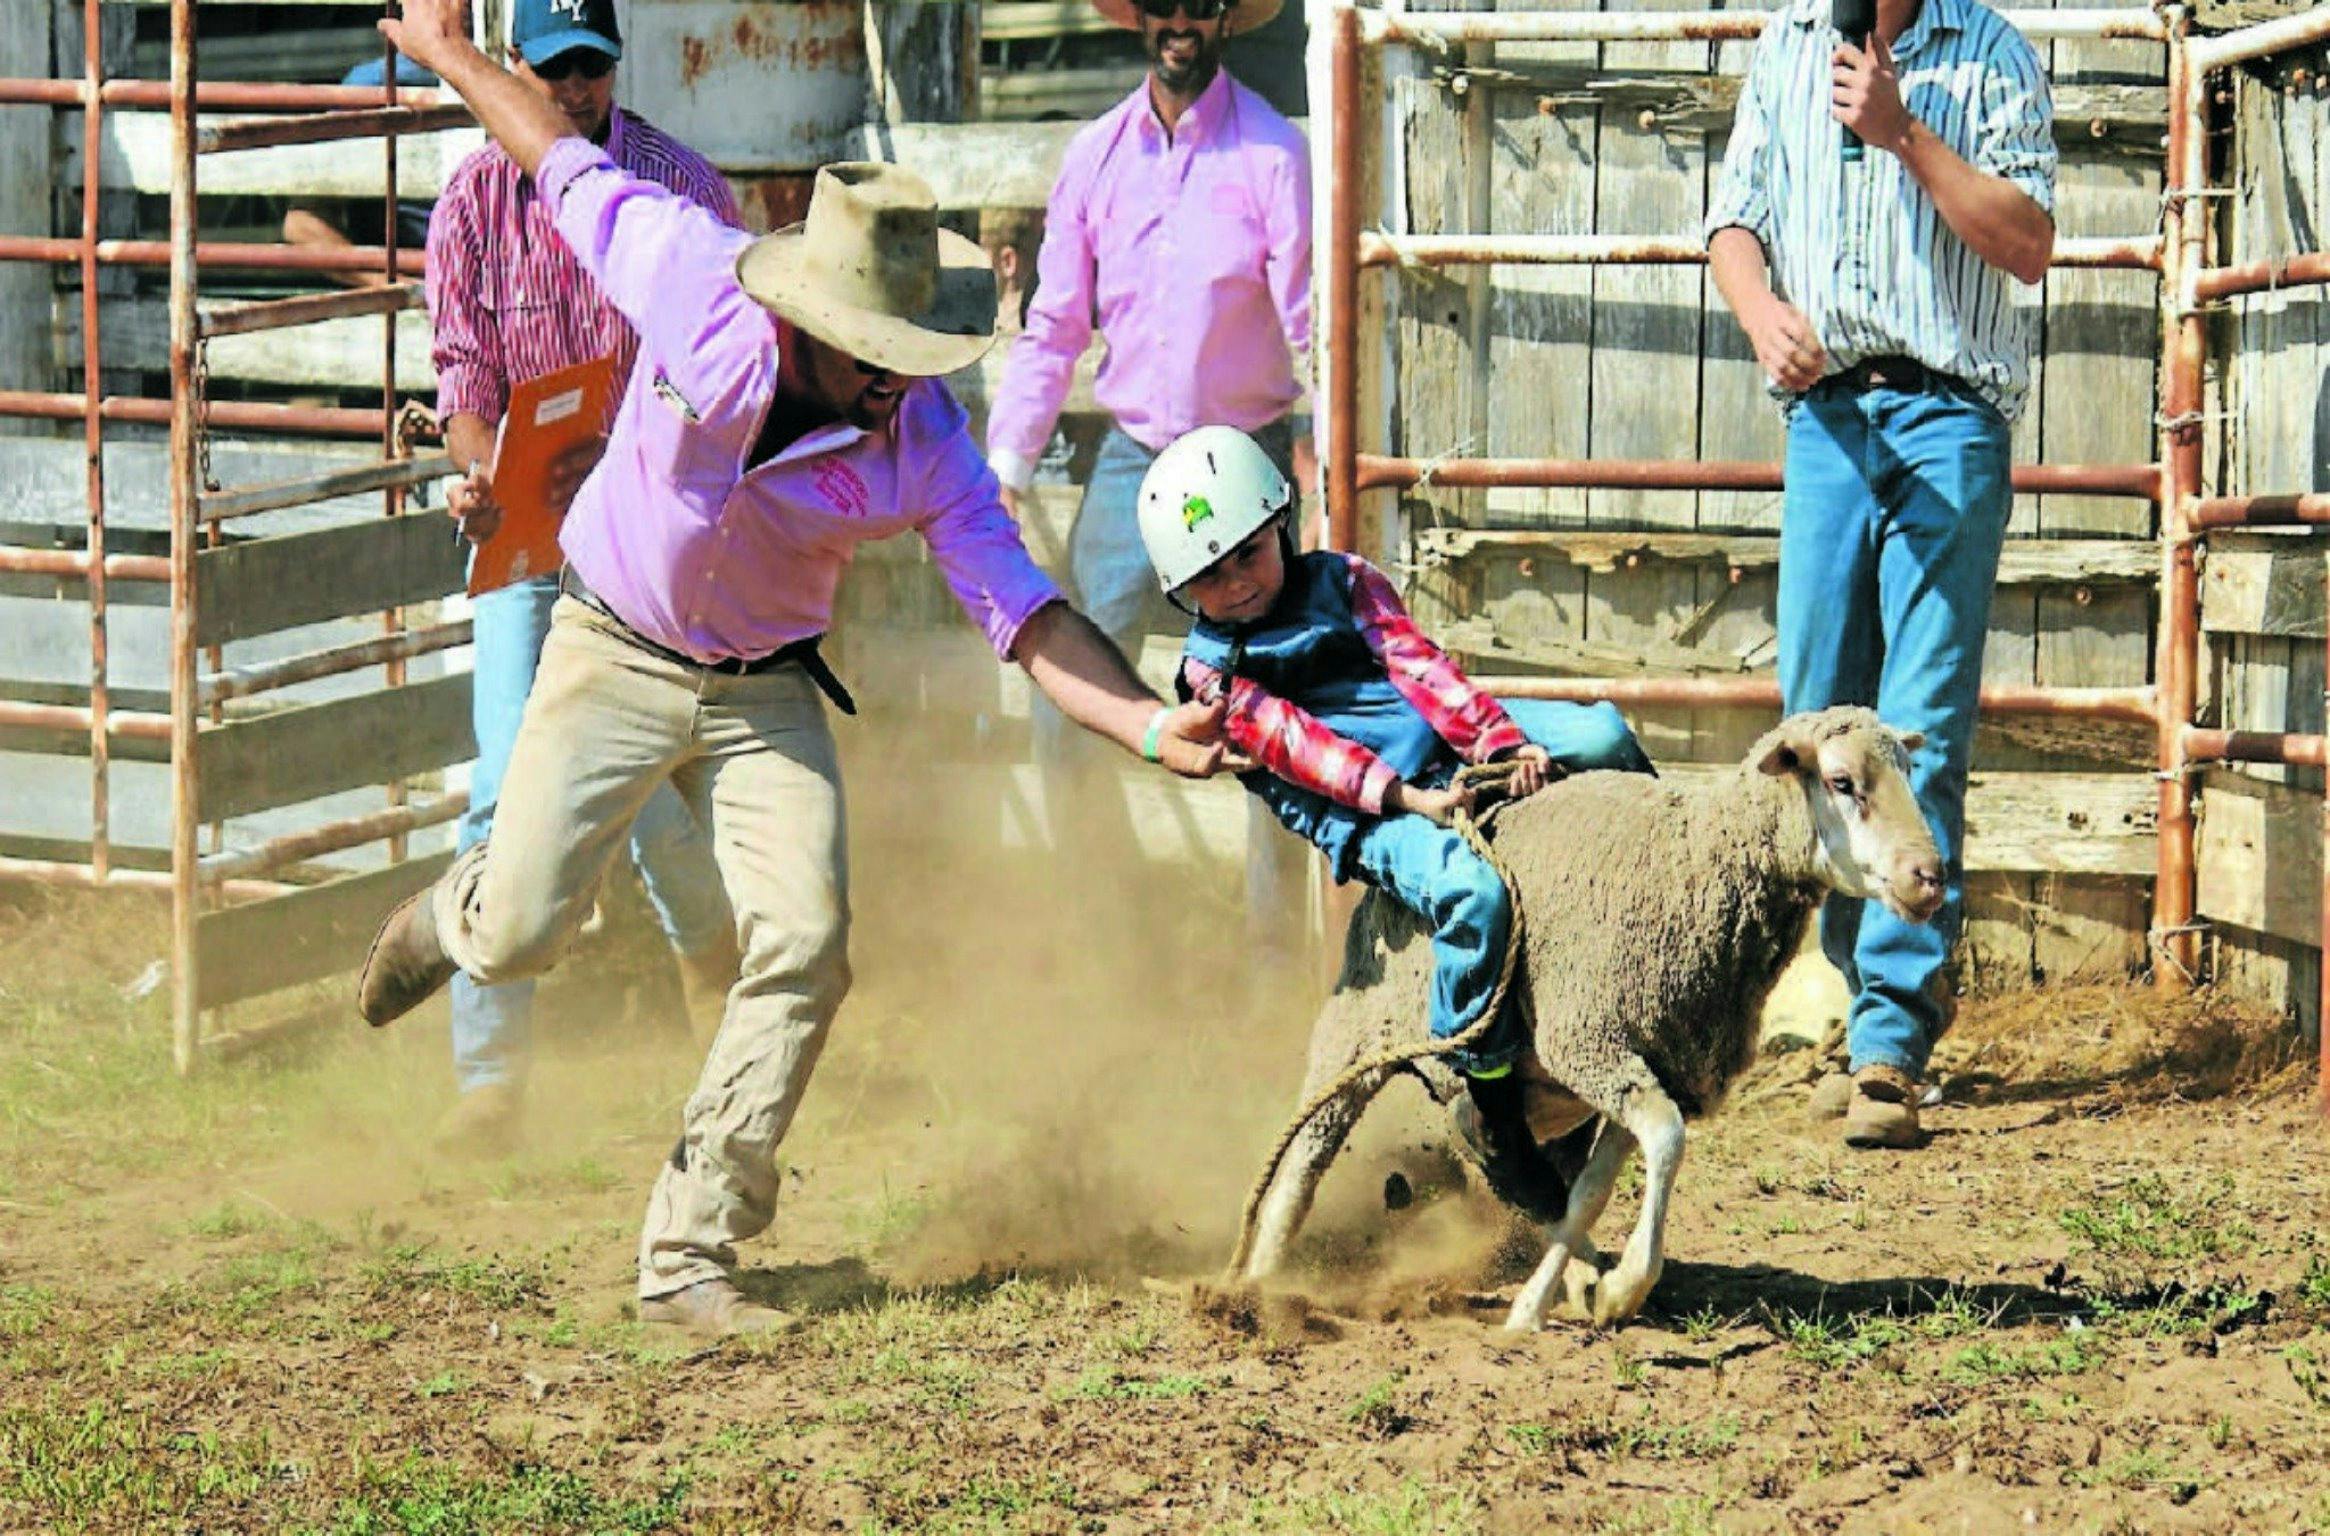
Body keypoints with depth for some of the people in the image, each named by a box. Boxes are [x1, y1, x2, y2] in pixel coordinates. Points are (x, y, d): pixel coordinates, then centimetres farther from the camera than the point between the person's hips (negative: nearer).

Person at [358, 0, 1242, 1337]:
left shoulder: (926, 441, -21)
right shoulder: (697, 283, -25)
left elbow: (1021, 609, -21)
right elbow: (572, 167, -9)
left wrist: (1150, 724, -36)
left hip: (766, 688, 1)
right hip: (614, 657, -1)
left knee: (807, 946, -16)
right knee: (519, 937, -7)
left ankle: (690, 1258, -5)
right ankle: (452, 918, 36)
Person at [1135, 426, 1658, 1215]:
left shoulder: (1341, 581, 19)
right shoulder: (1214, 669, 8)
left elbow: (1420, 667, 3)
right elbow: (1297, 746, -8)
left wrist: (1498, 739, -14)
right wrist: (1407, 798, -22)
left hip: (1452, 754, 5)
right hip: (1362, 816, -5)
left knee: (1600, 733, -15)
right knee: (1471, 893, -35)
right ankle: (1494, 1117, -22)